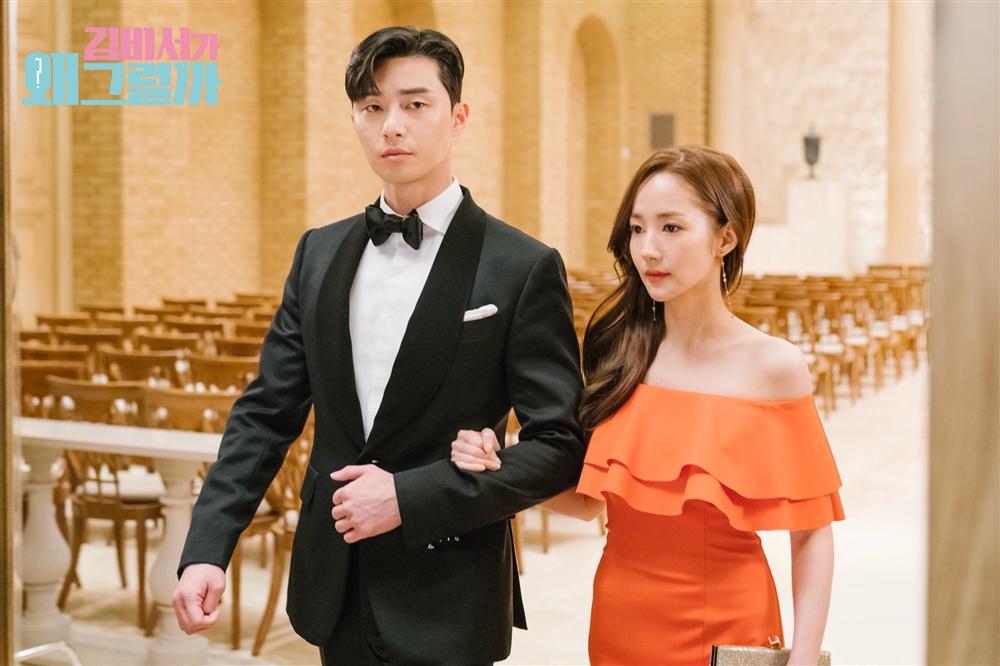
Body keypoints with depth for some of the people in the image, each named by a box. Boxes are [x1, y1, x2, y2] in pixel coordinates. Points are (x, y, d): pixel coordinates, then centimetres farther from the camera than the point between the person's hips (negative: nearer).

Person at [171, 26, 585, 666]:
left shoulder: (524, 268, -11)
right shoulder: (319, 253, 5)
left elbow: (559, 446, -12)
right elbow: (267, 413, 5)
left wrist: (410, 498, -19)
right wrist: (207, 549, -6)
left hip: (447, 601, -4)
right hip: (335, 587, 5)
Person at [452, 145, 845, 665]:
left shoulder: (773, 366, -12)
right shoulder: (619, 350, -3)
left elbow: (811, 531, -9)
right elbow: (588, 499, 4)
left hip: (725, 624, -3)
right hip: (622, 621, 3)